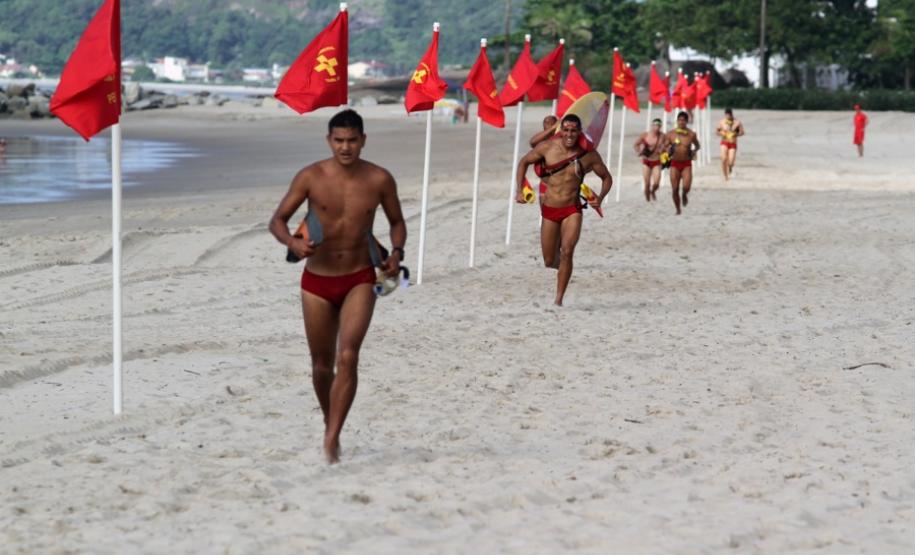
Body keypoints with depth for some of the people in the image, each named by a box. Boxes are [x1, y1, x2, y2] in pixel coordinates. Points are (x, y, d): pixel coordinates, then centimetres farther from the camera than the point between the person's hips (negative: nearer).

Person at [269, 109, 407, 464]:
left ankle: (331, 440, -17)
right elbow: (277, 220, -3)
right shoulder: (311, 177, -8)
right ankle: (331, 424, 37)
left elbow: (396, 221, 11)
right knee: (322, 365, 11)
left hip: (359, 281, -1)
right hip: (317, 281, 1)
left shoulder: (380, 180, -5)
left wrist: (397, 252, -8)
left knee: (347, 357, -19)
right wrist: (292, 242, -25)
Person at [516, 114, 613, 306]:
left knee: (567, 251, -22)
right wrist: (520, 191, -1)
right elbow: (524, 162, 8)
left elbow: (607, 178, 6)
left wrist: (600, 197, -12)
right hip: (549, 210, 2)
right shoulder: (547, 147, -7)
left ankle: (559, 299, -14)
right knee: (549, 261, 7)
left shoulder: (589, 155, -7)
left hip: (572, 211, -2)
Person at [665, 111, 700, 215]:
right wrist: (668, 150, -16)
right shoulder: (671, 134, -3)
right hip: (675, 164, 1)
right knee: (675, 189, -2)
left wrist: (694, 151, -6)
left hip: (687, 164, -1)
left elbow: (697, 146, 15)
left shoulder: (691, 134, -3)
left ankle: (685, 195, 20)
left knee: (686, 187, -18)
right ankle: (678, 210, 17)